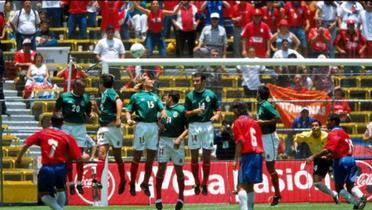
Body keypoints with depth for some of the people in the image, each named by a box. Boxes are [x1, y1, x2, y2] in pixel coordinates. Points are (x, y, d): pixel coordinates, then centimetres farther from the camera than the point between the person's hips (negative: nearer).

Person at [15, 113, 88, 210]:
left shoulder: (42, 133, 4)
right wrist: (85, 157, 22)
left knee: (44, 194, 11)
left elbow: (26, 145, -2)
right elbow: (78, 157, 0)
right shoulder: (67, 137, 1)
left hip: (46, 168, -1)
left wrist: (19, 157, 13)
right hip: (60, 168, 1)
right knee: (60, 189, 27)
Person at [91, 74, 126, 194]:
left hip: (113, 127, -6)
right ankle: (98, 180, -22)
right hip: (103, 129, 6)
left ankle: (123, 180, 22)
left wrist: (118, 118, -32)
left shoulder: (109, 92, -6)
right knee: (101, 154, -11)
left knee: (117, 156, 6)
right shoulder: (103, 95, 18)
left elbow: (119, 102, -24)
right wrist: (96, 108, 11)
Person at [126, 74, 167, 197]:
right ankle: (132, 184, 8)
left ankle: (145, 183, 18)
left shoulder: (155, 96, 19)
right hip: (141, 125, -4)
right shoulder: (136, 96, 6)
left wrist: (163, 113, -8)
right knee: (137, 156, -1)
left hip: (153, 126, 5)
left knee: (151, 157, 6)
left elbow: (161, 109, 15)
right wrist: (129, 119, -17)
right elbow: (129, 111, 3)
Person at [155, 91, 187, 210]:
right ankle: (158, 198, 4)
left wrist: (180, 138, -17)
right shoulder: (163, 109, 12)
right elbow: (159, 121, 24)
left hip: (176, 142, -3)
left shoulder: (181, 110, -3)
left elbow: (188, 128, -5)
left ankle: (181, 197, 17)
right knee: (161, 168, -1)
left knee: (179, 169, 4)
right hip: (163, 140, 4)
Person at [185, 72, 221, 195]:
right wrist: (195, 111, -14)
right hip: (194, 126, 0)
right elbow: (186, 114, 4)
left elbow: (218, 110, 10)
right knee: (194, 156, 1)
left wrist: (217, 116, -11)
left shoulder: (211, 95, 5)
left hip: (208, 126, 0)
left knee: (207, 156, 2)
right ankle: (197, 184, 11)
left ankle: (205, 184, 11)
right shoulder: (190, 96, 5)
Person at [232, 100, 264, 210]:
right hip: (258, 155, 7)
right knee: (250, 185, 16)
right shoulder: (253, 122, 18)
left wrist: (236, 159, -11)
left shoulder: (238, 122, -2)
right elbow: (259, 140, 16)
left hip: (247, 155, -7)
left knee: (241, 185, -12)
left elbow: (240, 142, -11)